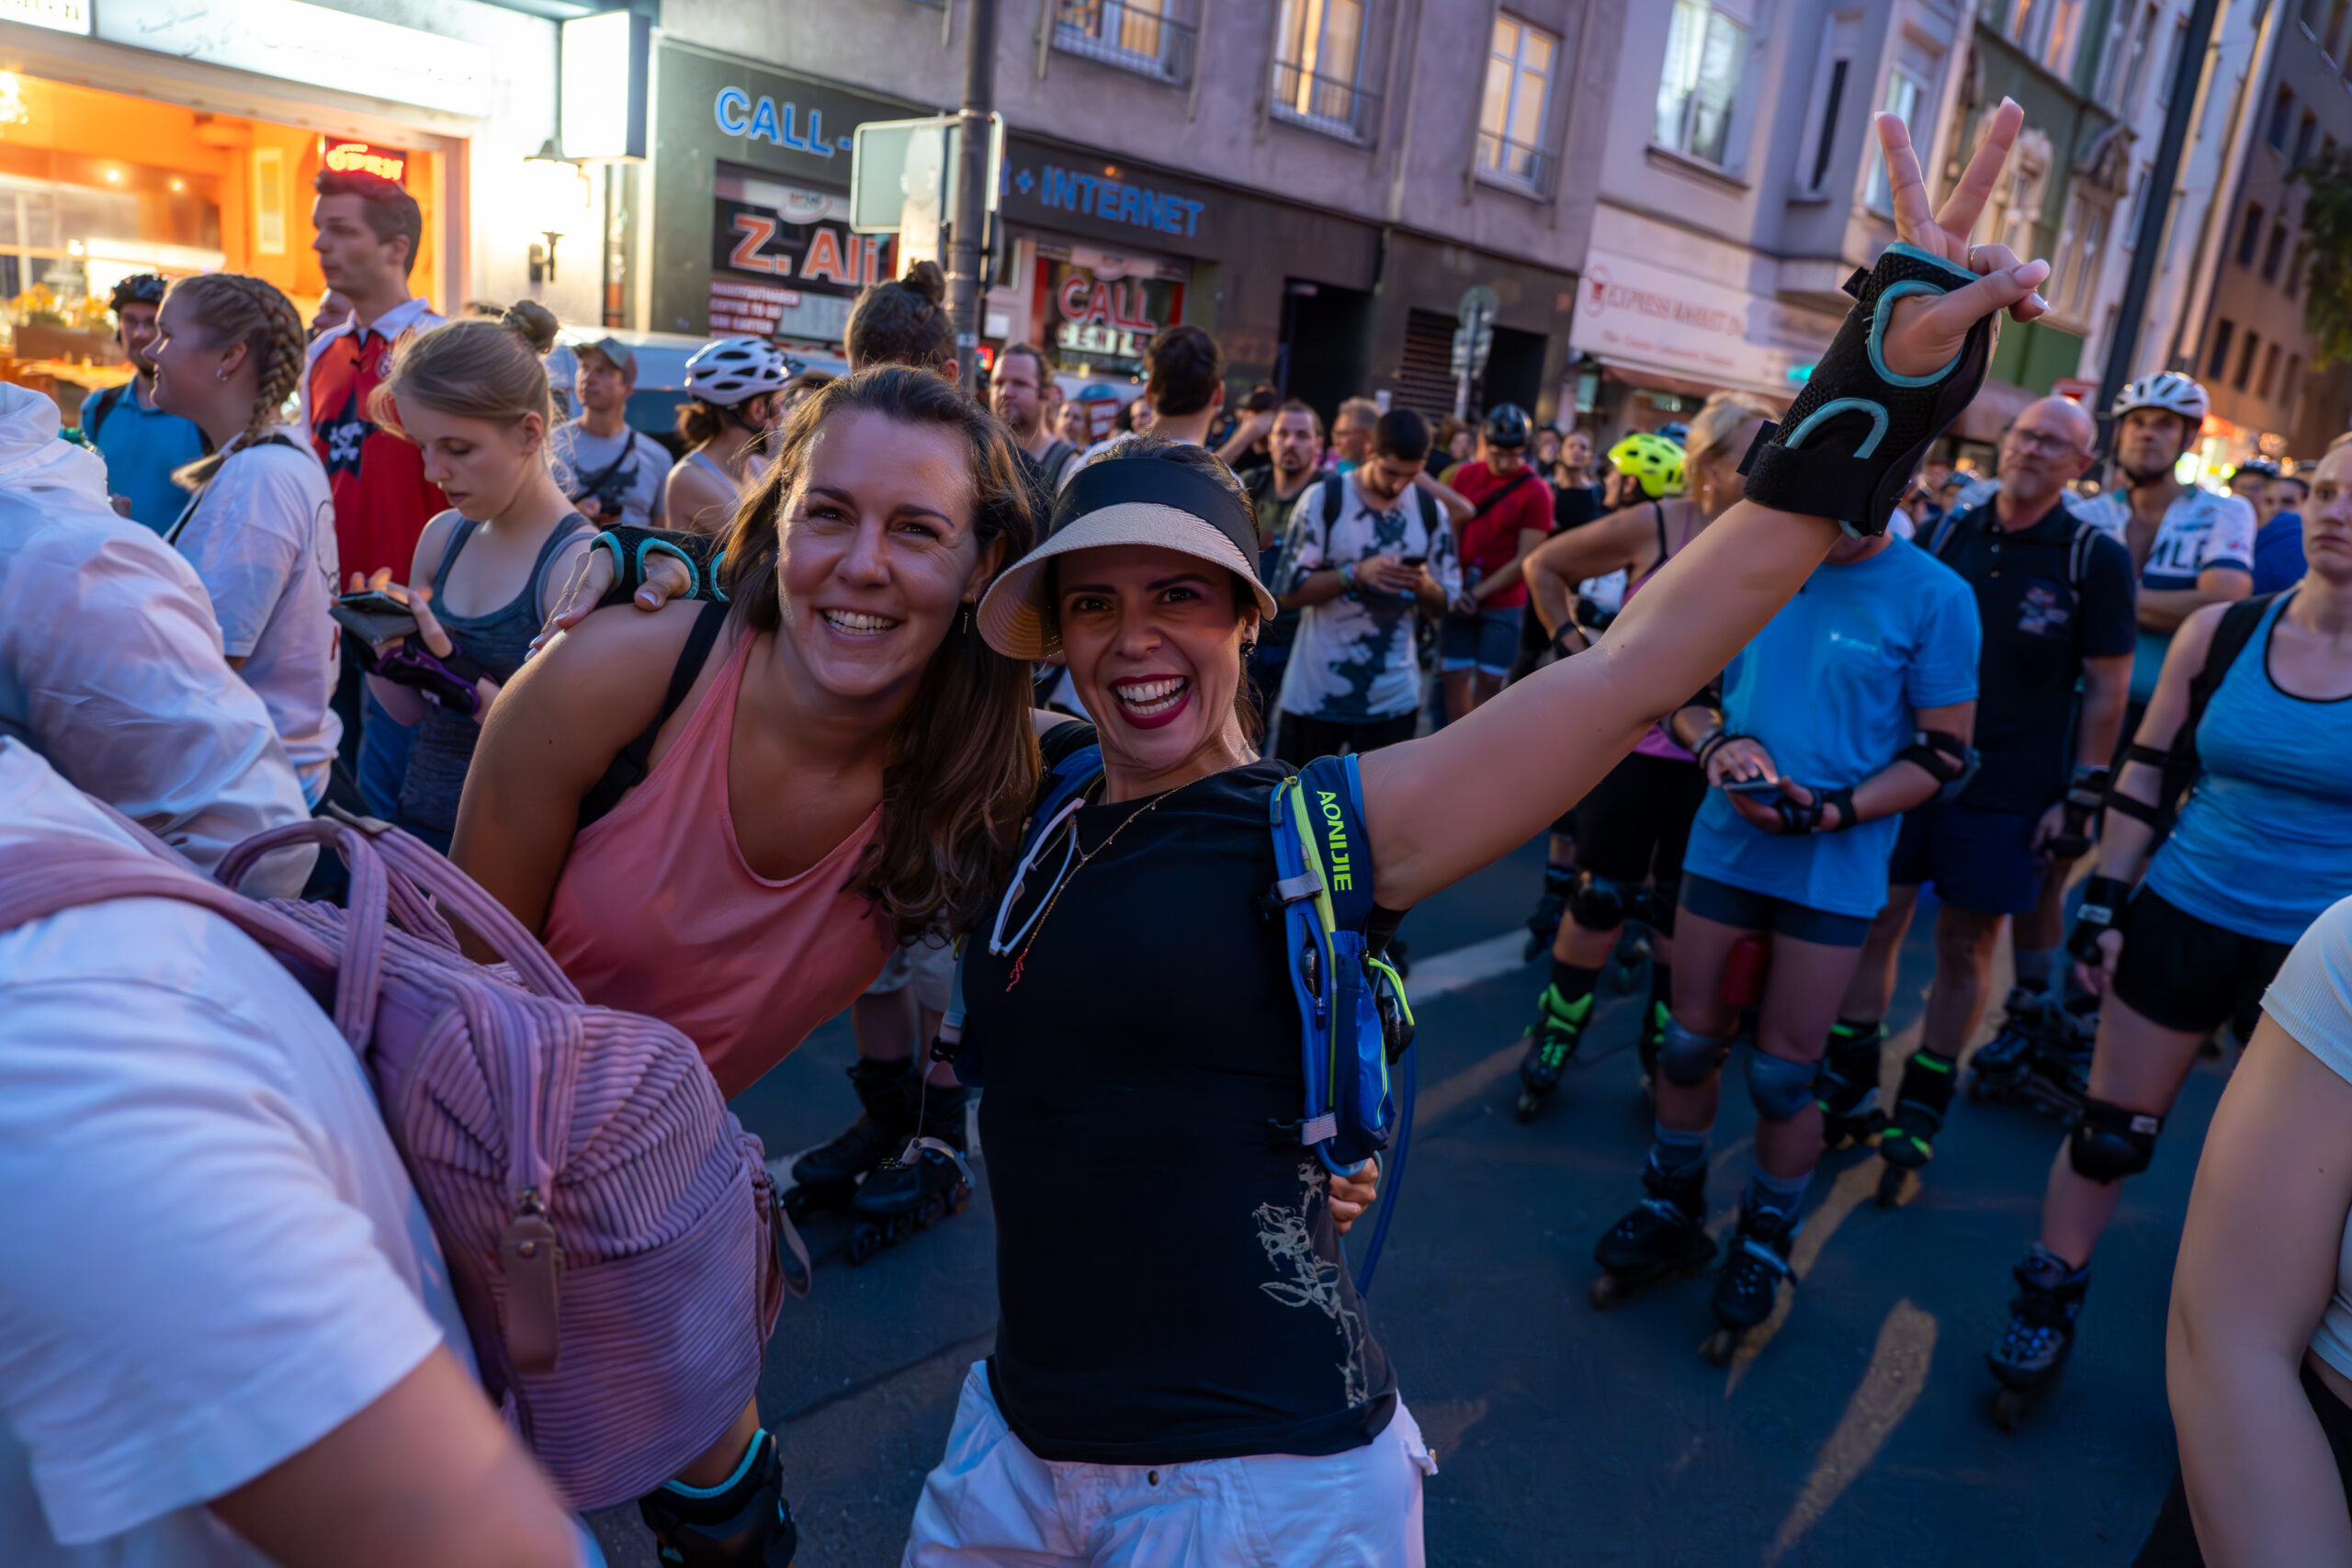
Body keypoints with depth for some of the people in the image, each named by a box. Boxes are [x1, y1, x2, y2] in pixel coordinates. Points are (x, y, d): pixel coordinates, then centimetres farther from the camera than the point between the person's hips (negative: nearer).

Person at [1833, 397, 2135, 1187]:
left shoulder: (2096, 559, -3)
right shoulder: (1947, 536, 6)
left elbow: (2107, 687, -3)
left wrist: (2080, 796, -7)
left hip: (2009, 791, -3)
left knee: (1966, 947, 6)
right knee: (1875, 920, 4)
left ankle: (1921, 1106, 21)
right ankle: (1846, 1091, 18)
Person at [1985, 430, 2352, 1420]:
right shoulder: (2219, 632, -3)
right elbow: (2143, 775, 5)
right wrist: (2104, 906, 2)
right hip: (2182, 921, 1)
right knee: (2108, 1133, 9)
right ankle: (2047, 1305, 29)